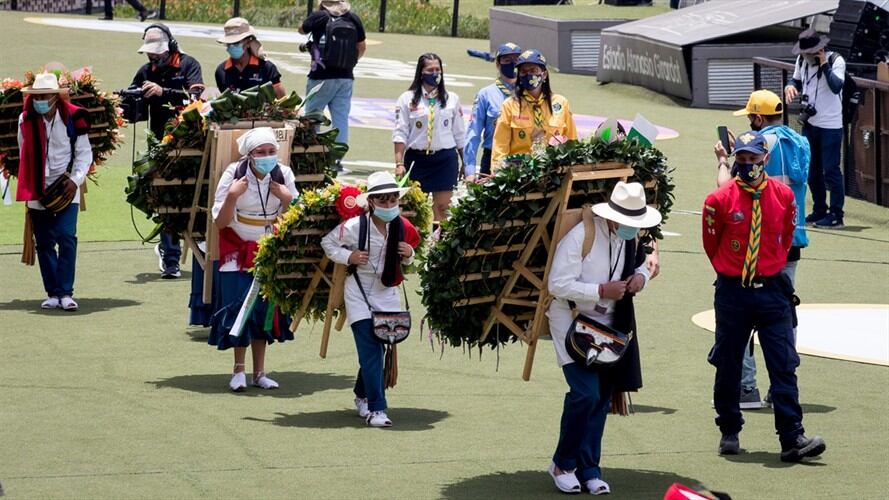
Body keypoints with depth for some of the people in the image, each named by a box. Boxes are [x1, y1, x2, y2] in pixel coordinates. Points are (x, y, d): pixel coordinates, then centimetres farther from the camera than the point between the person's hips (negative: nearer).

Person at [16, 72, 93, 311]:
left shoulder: (73, 118, -6)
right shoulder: (26, 120, 1)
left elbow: (84, 153, 0)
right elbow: (24, 156, 10)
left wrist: (75, 180, -11)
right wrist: (27, 188, 7)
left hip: (66, 190, -3)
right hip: (38, 191, 3)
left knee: (66, 237, -12)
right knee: (44, 243, 4)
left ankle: (65, 292, -8)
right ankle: (53, 293, 10)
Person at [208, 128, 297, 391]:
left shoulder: (283, 175, -8)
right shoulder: (234, 174, -17)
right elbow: (220, 222, -15)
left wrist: (287, 199, -18)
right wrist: (232, 195, -29)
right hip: (238, 249, -3)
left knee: (265, 308, 6)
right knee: (240, 307, -9)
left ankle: (259, 372, 14)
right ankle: (239, 371, 2)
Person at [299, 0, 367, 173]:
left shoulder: (319, 17, -8)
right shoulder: (353, 19, 1)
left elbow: (302, 29, 12)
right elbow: (362, 47, 11)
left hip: (321, 76, -3)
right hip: (345, 77, 3)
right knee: (341, 119, 4)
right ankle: (338, 161, 2)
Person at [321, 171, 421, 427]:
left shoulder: (402, 227, -1)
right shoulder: (355, 226, -14)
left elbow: (407, 264, 16)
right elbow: (327, 243, 1)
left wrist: (408, 256, -8)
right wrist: (349, 257, -14)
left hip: (387, 293, 4)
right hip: (360, 293, -4)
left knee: (374, 349, 12)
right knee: (371, 351, -12)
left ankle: (362, 395, 35)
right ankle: (376, 409, -11)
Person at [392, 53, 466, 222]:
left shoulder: (452, 99, 6)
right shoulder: (407, 99, 1)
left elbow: (460, 134, 11)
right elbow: (400, 134, -2)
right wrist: (399, 163, -9)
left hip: (445, 159, 1)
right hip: (417, 159, -1)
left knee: (442, 208, -2)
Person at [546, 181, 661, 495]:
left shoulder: (631, 240, 1)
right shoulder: (581, 236, -21)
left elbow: (641, 262, 20)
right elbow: (558, 284, -22)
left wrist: (641, 276, -5)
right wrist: (601, 291, -27)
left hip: (608, 324, 7)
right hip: (572, 319, -7)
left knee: (601, 398, 6)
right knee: (585, 393, -16)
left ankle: (588, 470, 16)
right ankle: (563, 464, 1)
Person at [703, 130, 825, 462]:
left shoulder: (783, 196, 0)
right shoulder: (720, 200, -6)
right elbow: (711, 245, 7)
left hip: (772, 289, 1)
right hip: (732, 292, -1)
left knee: (784, 366, -5)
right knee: (728, 365, 8)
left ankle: (792, 438, -7)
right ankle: (729, 433, 22)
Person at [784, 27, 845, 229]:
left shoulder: (836, 61, -14)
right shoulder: (802, 60, 5)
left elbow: (836, 86, -28)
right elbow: (797, 81, 18)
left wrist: (824, 64, -26)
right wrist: (790, 87, -5)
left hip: (830, 125, -7)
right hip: (810, 122, 7)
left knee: (831, 170, -6)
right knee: (812, 169, 14)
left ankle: (836, 215, -1)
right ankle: (819, 210, 26)